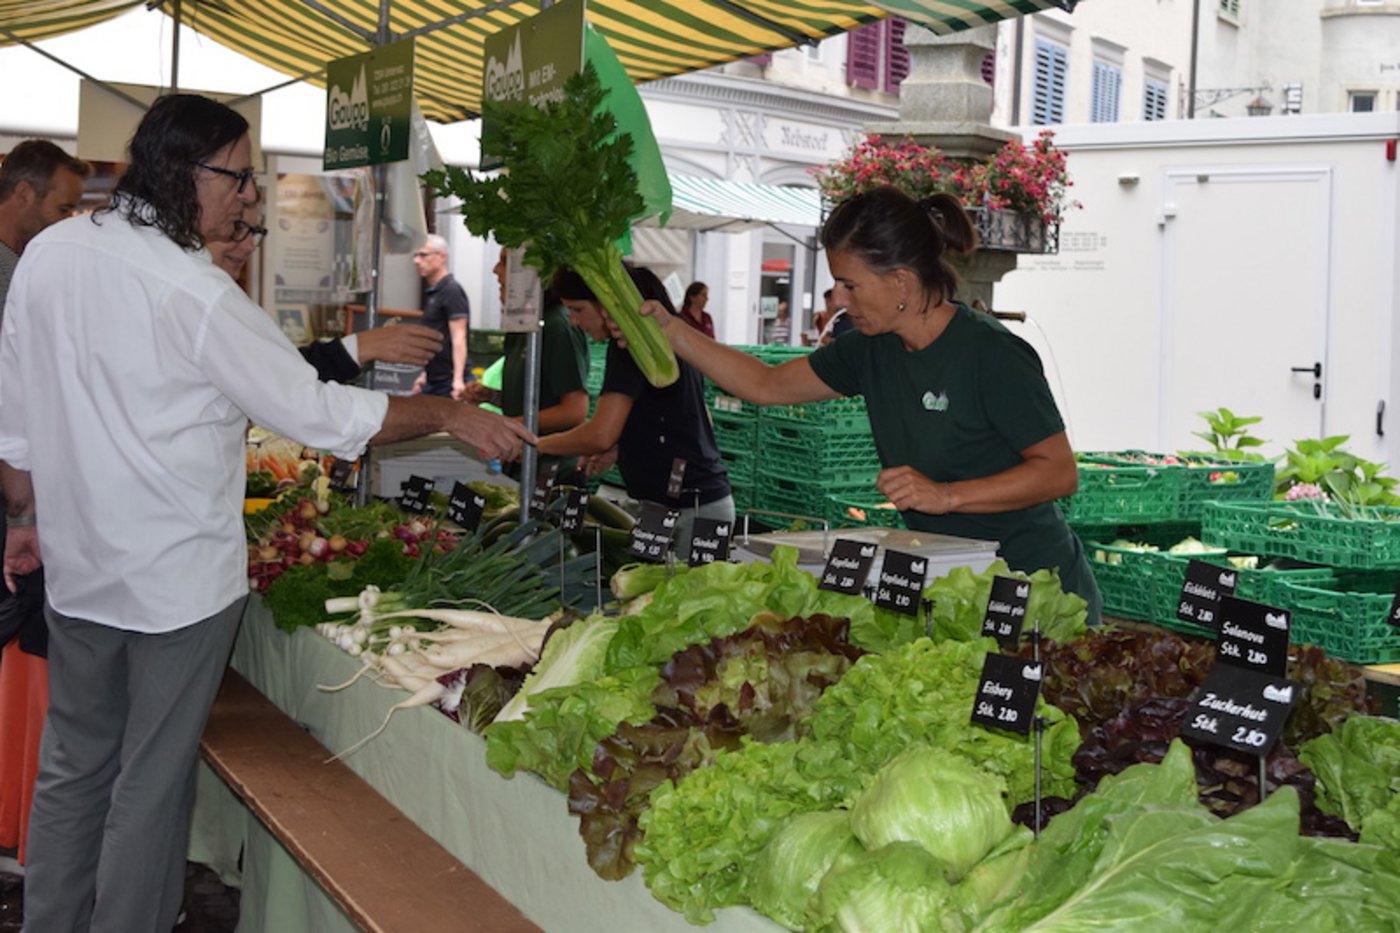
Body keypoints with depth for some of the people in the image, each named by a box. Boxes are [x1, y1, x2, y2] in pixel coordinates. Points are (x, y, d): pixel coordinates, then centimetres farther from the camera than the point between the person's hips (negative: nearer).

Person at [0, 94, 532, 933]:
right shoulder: (196, 294, -20)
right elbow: (319, 413, -16)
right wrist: (447, 414, -8)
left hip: (77, 570, 7)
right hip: (179, 579, -7)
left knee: (73, 768, 19)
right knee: (151, 784, 7)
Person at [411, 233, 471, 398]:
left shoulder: (452, 292, -11)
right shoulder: (433, 293, 17)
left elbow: (459, 338, -19)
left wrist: (458, 379, -28)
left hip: (449, 384, -9)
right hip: (434, 382, 9)